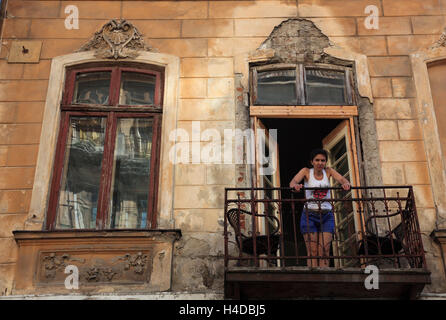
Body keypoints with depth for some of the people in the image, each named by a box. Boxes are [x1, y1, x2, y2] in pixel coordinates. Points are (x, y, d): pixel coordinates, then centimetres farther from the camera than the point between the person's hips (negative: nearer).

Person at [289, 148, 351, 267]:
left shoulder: (328, 171, 6)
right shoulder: (306, 171, 1)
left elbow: (341, 179, -9)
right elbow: (293, 181, -15)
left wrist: (346, 183, -34)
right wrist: (295, 185, -40)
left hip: (326, 214, 2)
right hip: (310, 214, -2)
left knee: (324, 251, -6)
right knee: (312, 252, -6)